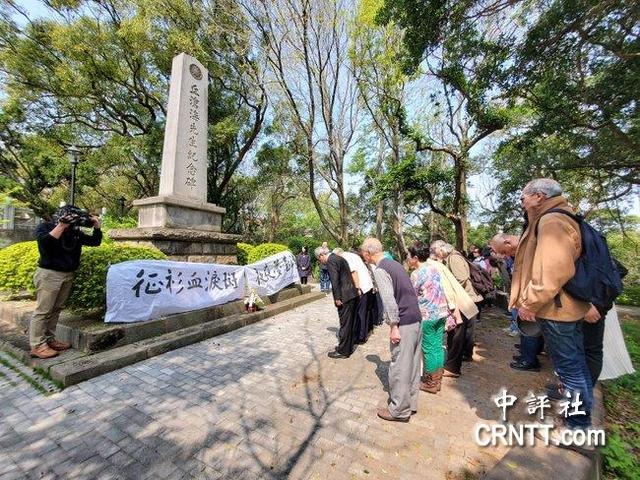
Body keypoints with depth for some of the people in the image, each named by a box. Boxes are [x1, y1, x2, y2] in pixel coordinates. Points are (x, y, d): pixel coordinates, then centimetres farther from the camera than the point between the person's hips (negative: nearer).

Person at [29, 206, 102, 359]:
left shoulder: (76, 231, 9)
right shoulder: (45, 226, -4)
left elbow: (95, 242, 9)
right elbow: (45, 242, -23)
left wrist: (96, 227, -5)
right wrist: (62, 226, -25)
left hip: (68, 275, 5)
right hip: (49, 274, -5)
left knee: (56, 309, 11)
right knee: (43, 310, -2)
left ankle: (49, 340, 19)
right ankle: (37, 346, 4)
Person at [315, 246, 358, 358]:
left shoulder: (331, 260, -12)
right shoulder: (339, 258, 16)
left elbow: (335, 280, -20)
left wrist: (337, 298, -16)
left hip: (345, 297, -10)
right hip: (352, 294, 10)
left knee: (344, 324, 2)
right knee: (349, 323, 18)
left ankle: (343, 351, 15)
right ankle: (348, 347, 32)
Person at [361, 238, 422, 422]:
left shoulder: (380, 270, -14)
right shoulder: (394, 264, 12)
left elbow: (389, 300, -21)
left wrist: (393, 326, -15)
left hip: (404, 323, -9)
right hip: (416, 319, 9)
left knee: (399, 367, 5)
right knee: (413, 364, 19)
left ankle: (399, 410, 20)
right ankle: (411, 402, 34)